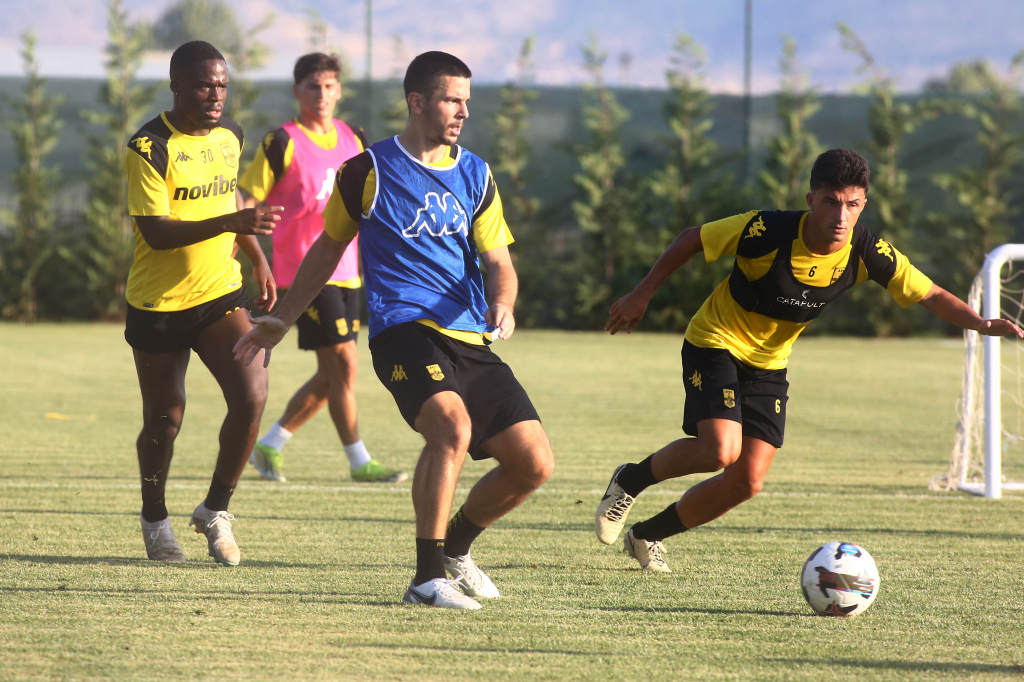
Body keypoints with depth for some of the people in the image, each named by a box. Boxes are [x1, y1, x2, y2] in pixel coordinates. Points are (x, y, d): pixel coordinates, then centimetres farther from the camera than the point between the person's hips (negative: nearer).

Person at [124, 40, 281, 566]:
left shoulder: (229, 137, 4)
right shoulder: (149, 148, -17)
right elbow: (154, 231, -25)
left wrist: (258, 259, 19)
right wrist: (230, 223, -34)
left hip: (220, 294, 4)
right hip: (158, 305, -4)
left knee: (251, 396, -15)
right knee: (164, 419, 7)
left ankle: (215, 510, 3)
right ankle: (155, 521, 32)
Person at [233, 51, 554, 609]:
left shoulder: (475, 176, 14)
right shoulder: (368, 172, 3)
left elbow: (499, 263, 13)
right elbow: (327, 250, 16)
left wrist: (502, 306, -10)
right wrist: (278, 322, 20)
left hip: (471, 340, 5)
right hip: (403, 330, -5)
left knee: (534, 462, -5)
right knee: (452, 425, -33)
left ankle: (455, 546, 22)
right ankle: (427, 578, -26)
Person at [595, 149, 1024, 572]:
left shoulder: (866, 253, -16)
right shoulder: (767, 231, -27)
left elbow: (930, 295, -10)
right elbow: (692, 239, -13)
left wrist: (981, 324, -28)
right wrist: (642, 295, -9)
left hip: (768, 365, 5)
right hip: (715, 343, -5)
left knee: (747, 482, -2)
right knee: (721, 451, -26)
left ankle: (647, 536, 19)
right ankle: (630, 481, 2)